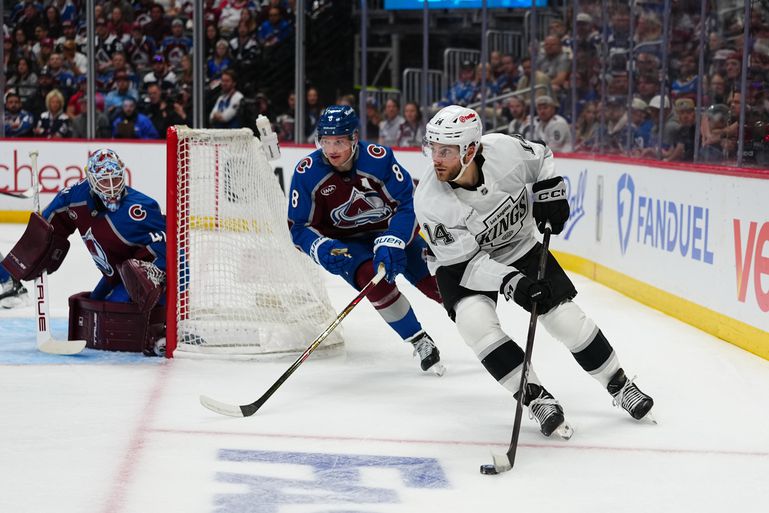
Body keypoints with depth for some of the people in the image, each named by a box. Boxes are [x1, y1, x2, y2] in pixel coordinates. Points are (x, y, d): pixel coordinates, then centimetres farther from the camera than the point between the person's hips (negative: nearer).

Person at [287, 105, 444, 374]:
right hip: (346, 242, 0)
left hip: (392, 230, 0)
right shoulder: (307, 172, -19)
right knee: (373, 278, -30)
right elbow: (299, 227, -12)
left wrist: (391, 243, -33)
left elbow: (408, 203, -21)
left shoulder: (379, 158, -25)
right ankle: (419, 341, -14)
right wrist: (323, 250, -30)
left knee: (438, 282, -7)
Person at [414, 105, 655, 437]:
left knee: (566, 318, -3)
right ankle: (536, 398, -17)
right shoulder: (429, 202, -30)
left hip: (521, 248, 2)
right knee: (475, 320, -27)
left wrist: (550, 195, -9)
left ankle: (619, 384, 18)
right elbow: (465, 261, -26)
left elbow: (541, 157, 0)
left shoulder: (503, 150, -26)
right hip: (462, 264, -2)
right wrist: (511, 283, -36)